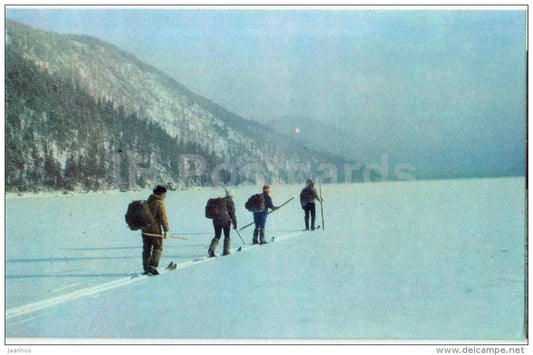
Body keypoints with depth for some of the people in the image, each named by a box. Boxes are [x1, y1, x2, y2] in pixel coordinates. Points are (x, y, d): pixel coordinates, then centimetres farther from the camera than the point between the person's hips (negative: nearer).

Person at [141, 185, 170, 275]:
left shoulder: (147, 202, 13)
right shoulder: (159, 203, -10)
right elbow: (163, 218, -14)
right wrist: (166, 230, -11)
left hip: (145, 229, 7)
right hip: (155, 229, -7)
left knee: (146, 248, 11)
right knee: (158, 248, 1)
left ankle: (146, 268, 10)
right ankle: (153, 265, -14)